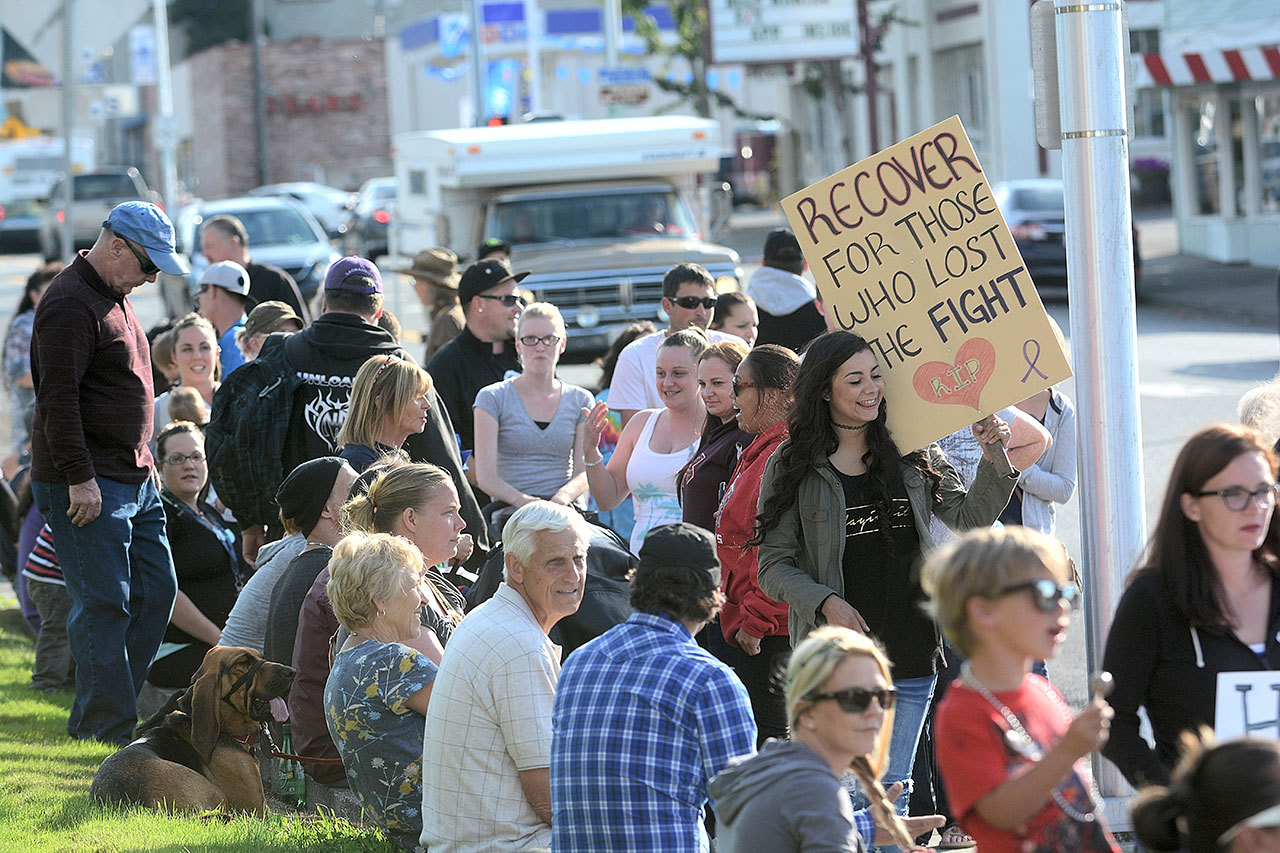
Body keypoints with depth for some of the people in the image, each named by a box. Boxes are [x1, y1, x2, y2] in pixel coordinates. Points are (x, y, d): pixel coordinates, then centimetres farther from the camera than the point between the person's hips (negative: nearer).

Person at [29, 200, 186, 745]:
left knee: (156, 591, 9)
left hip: (134, 477, 10)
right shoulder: (70, 303, -15)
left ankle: (92, 720, 15)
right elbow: (58, 398, -20)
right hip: (87, 486, -10)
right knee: (104, 603, -8)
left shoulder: (116, 298, 18)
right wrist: (80, 478, -22)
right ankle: (108, 733, -3)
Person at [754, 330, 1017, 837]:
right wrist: (827, 603, -16)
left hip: (910, 656, 3)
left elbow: (970, 518, 10)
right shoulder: (792, 468, -1)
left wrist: (994, 458, -4)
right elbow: (774, 564, -1)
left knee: (891, 789, 7)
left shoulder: (911, 456, 8)